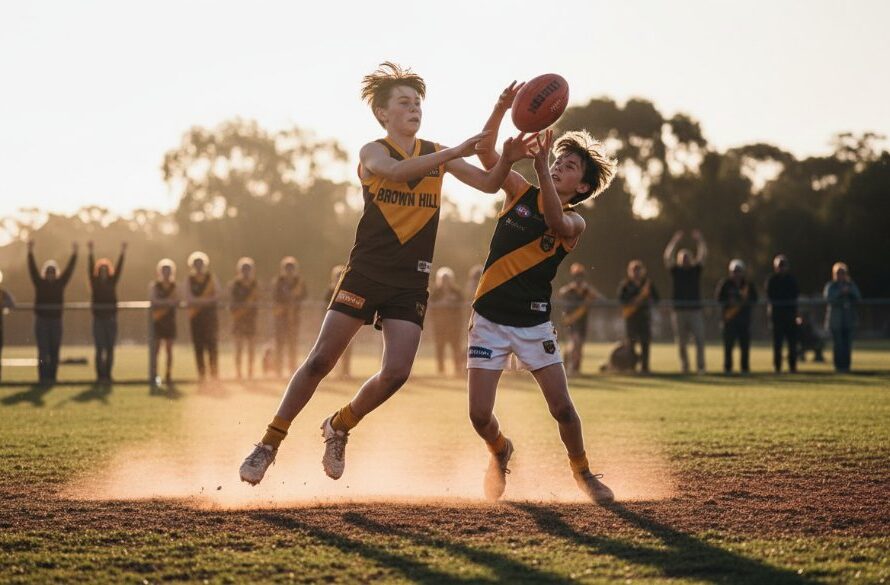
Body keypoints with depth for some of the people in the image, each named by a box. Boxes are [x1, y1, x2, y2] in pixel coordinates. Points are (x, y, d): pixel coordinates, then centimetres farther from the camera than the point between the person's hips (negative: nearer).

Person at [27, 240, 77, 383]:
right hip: (41, 320, -2)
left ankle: (52, 377, 8)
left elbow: (69, 270, 3)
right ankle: (43, 377, -5)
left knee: (54, 351, 3)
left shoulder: (60, 283, 8)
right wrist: (30, 252, -17)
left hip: (56, 321, 2)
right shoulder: (40, 283, 2)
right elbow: (32, 269, -7)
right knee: (43, 351, -6)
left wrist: (74, 254, -6)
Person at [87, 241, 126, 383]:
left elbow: (118, 269, -3)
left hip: (111, 319, 2)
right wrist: (91, 253, -21)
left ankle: (107, 375, 7)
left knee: (110, 349, 2)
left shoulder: (112, 282, 7)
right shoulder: (95, 282, 3)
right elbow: (90, 268, -9)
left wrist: (122, 253, -13)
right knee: (100, 349, -4)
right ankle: (100, 375, -3)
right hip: (98, 319, -2)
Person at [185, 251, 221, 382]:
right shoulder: (190, 281, 8)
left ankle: (214, 373, -6)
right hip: (195, 316, 1)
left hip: (210, 314, -1)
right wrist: (206, 300, -14)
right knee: (198, 345, 0)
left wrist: (198, 301, -13)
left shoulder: (212, 278, 6)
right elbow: (189, 298, -3)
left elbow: (216, 297, -1)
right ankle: (201, 374, 3)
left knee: (212, 344, -7)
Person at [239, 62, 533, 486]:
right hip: (365, 273, -3)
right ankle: (269, 444, 4)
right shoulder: (373, 152, -3)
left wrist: (506, 161, -19)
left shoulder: (438, 155, 9)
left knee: (396, 373, -9)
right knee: (320, 361, -7)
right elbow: (395, 171, -26)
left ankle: (338, 427, 17)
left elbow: (489, 184, 3)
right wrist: (456, 152, -34)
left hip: (411, 283, 3)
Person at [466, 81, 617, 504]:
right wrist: (501, 109, -21)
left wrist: (541, 169, -38)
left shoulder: (574, 222, -3)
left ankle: (581, 471, 20)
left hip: (534, 323, -1)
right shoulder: (521, 192, 5)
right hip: (489, 318, 1)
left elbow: (556, 222, -28)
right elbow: (485, 152, -6)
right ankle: (500, 452, 30)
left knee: (562, 409, -7)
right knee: (480, 416, -4)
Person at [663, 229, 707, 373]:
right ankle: (684, 366, 18)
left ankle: (700, 366, -4)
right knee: (681, 343, 6)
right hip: (679, 311, 0)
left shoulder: (696, 269, 9)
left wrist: (700, 240, -9)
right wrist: (674, 241, -10)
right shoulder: (676, 271, 6)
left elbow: (703, 255, -1)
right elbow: (667, 257, -6)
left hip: (695, 311, 0)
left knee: (700, 340, -8)